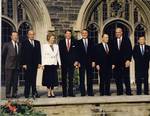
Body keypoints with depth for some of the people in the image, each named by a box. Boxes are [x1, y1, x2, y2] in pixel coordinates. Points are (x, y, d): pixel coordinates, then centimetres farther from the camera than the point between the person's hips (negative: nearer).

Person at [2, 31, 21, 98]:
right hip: (9, 66, -3)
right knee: (8, 81, -1)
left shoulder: (20, 45, 8)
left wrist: (20, 64, 5)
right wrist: (5, 63, 8)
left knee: (15, 81, 5)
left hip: (17, 66, 3)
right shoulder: (7, 45, -1)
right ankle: (8, 94, 4)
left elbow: (21, 55, 11)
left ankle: (14, 94, 12)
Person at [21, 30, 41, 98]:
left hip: (35, 64, 4)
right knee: (27, 79, 1)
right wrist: (24, 64, -10)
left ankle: (34, 93, 10)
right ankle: (26, 94, 6)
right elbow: (23, 54, -3)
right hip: (27, 64, -3)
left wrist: (39, 63, 2)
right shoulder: (24, 43, 1)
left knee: (34, 79, 6)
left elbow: (39, 53, 10)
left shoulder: (37, 43, 12)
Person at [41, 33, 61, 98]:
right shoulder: (44, 46, 2)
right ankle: (49, 92, 4)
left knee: (54, 78, 3)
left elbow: (58, 55, 13)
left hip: (54, 64, 4)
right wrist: (43, 64, -8)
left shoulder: (56, 46, 13)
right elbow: (43, 56, -1)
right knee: (48, 78, -3)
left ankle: (52, 92, 10)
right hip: (47, 64, -4)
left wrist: (59, 63, 6)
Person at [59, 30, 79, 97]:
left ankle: (70, 92, 5)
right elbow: (60, 53, 4)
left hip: (72, 63, 0)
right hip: (63, 63, 0)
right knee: (64, 78, 3)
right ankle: (64, 93, 8)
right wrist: (60, 62, -3)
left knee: (71, 78, 0)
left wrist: (76, 61, -5)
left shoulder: (74, 42, 7)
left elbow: (77, 52, 4)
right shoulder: (61, 42, 6)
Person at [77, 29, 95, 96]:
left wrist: (93, 61, 0)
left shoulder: (91, 42, 11)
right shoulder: (78, 42, 6)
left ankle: (90, 92, 7)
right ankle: (82, 92, 3)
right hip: (81, 62, -1)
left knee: (90, 78, 2)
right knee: (82, 78, -1)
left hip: (89, 62, 2)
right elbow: (77, 53, 1)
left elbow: (93, 52, 8)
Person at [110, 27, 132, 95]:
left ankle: (128, 92, 1)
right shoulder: (113, 41, 10)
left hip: (125, 62, -2)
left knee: (126, 77, -3)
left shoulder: (126, 40, 5)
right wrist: (112, 62, 0)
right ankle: (120, 92, 6)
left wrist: (128, 60, -10)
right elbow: (112, 52, 8)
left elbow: (130, 51, 0)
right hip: (116, 63, 2)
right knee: (117, 78, 0)